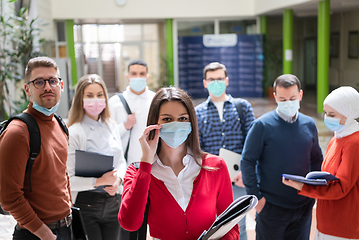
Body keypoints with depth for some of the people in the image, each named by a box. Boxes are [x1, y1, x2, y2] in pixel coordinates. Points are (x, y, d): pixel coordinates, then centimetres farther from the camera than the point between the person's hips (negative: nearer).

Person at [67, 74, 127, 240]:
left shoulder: (111, 126, 7)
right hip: (86, 205, -5)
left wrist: (117, 180, -6)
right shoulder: (74, 133, -12)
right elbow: (66, 180, -16)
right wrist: (98, 181, -24)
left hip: (112, 202, 6)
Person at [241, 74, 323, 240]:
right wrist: (255, 196, -12)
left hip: (303, 206, 4)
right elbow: (247, 162, -9)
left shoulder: (309, 125, 4)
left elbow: (316, 160, 15)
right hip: (271, 206, -4)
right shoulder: (262, 125, -10)